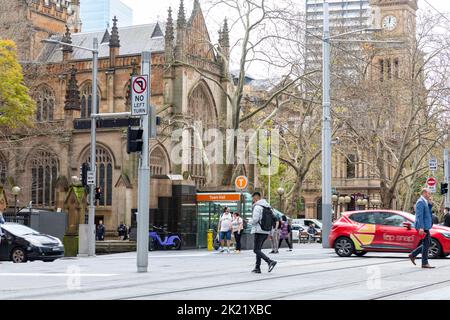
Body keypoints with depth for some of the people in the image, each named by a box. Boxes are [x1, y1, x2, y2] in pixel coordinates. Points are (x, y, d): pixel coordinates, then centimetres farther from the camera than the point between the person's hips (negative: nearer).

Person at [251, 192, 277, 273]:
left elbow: (255, 219, -21)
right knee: (258, 249, 16)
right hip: (266, 231, 9)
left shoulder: (257, 206, -12)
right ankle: (257, 268, 14)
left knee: (256, 250, -6)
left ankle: (270, 261, -21)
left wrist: (252, 222, 2)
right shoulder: (268, 207, 13)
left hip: (259, 231, -8)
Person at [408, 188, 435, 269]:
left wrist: (430, 203, 5)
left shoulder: (425, 202, 16)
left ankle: (413, 255, 17)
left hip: (425, 226, 10)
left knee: (428, 243, 14)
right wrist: (421, 227, -26)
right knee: (426, 244, -6)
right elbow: (419, 215, -21)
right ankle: (424, 263, 0)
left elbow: (428, 212, 16)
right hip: (423, 227, -10)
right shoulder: (420, 202, -14)